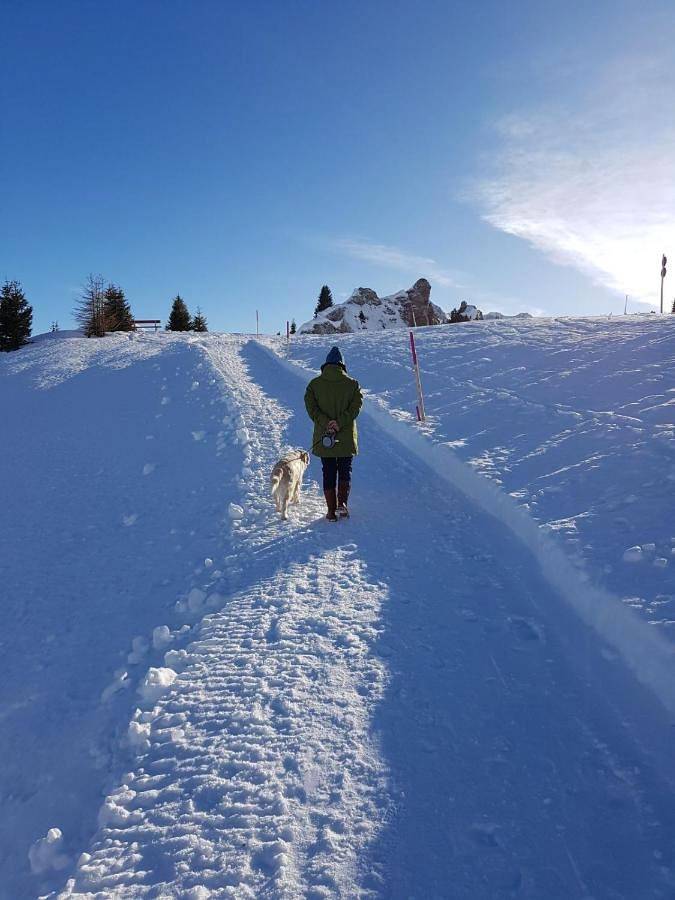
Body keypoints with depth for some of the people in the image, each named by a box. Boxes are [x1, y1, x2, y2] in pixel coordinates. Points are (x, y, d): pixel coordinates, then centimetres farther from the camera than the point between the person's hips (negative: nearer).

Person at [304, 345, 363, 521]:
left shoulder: (314, 384, 2)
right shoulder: (352, 384, 0)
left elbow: (311, 407, -8)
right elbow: (355, 407, -11)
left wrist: (326, 423, -15)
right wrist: (339, 423, -17)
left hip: (323, 438, 1)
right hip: (347, 438, 0)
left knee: (329, 474, 9)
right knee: (345, 472, 14)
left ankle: (331, 510, 9)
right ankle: (342, 503, -3)